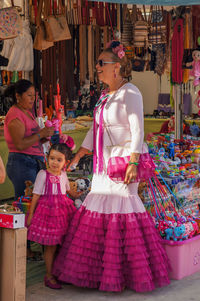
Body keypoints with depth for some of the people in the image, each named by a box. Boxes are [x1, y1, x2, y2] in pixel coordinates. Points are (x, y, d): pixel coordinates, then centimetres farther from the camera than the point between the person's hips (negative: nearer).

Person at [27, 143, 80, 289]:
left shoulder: (63, 175, 8)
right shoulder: (43, 174, -8)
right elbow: (36, 195, -6)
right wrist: (31, 214, -7)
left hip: (62, 210, 5)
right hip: (48, 210, -5)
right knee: (51, 246, -2)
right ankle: (49, 276, 10)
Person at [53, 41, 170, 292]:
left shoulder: (130, 93, -10)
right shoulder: (106, 96, 16)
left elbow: (137, 132, -16)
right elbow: (94, 131, 20)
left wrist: (133, 163, -24)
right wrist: (76, 158, 20)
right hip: (104, 164, 9)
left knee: (120, 207, -6)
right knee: (99, 210, 9)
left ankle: (126, 275, 5)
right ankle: (101, 273, 20)